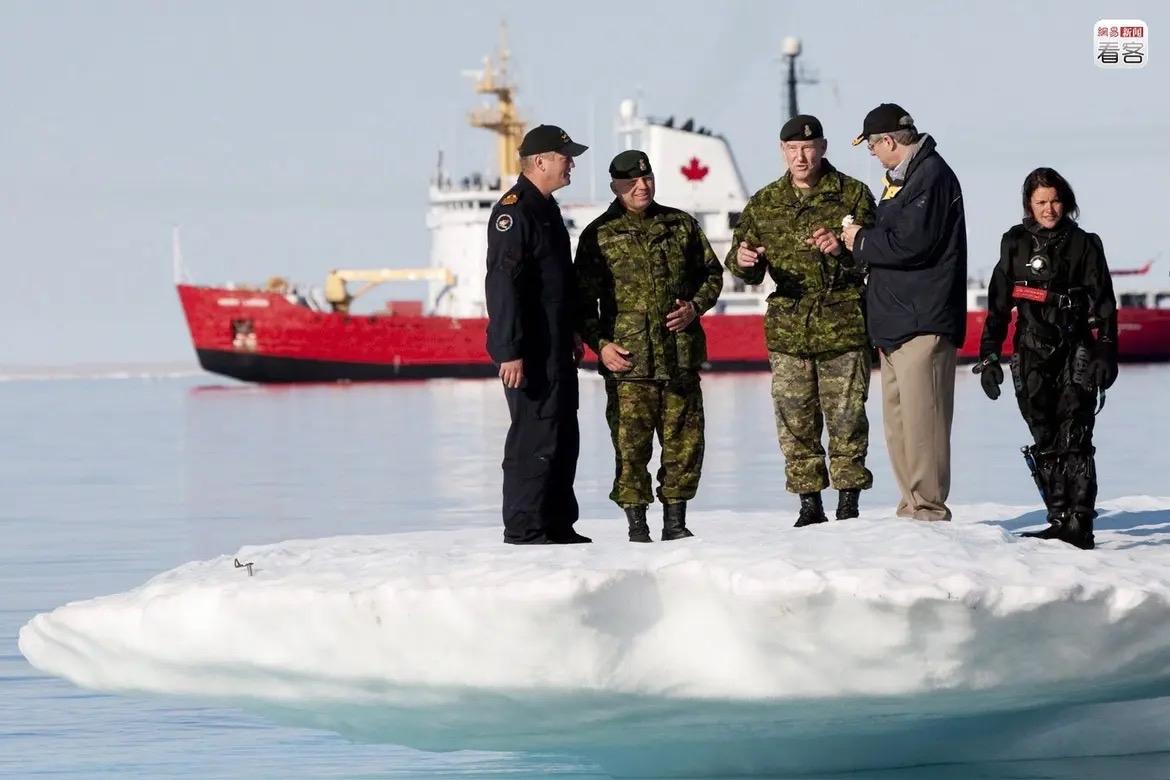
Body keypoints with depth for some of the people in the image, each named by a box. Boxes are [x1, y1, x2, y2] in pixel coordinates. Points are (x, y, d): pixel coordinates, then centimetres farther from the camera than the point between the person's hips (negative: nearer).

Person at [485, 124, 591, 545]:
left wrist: (571, 336, 24)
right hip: (530, 352, -10)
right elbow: (503, 284, -21)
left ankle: (557, 524, 20)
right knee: (535, 436, -9)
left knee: (563, 435, 13)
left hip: (556, 348, 10)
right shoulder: (514, 211, -15)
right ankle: (524, 527, -5)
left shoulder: (546, 208, 17)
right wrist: (509, 351, -25)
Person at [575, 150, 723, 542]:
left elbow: (712, 273, 19)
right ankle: (636, 527, 3)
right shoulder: (599, 235, 3)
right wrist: (600, 344, -7)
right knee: (631, 446, -4)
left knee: (685, 441, 4)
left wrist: (695, 306, 0)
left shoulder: (680, 225, 11)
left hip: (681, 357, 3)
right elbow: (583, 299, 4)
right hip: (628, 360, -3)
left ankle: (675, 521, 15)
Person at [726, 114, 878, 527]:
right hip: (787, 330, 3)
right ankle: (810, 505, 11)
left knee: (846, 419, -2)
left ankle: (848, 505, 5)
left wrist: (842, 249, -22)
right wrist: (743, 260, -11)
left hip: (843, 327, -3)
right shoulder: (764, 203, 11)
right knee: (795, 423, 3)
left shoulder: (853, 195, 3)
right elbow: (748, 271, 13)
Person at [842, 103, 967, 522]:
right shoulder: (899, 177, 21)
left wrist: (861, 241, -6)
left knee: (921, 419, -11)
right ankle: (913, 506, 15)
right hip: (895, 322, 11)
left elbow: (910, 243, -19)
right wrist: (858, 240, 8)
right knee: (898, 421, 11)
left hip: (923, 323, -11)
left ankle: (929, 509, -11)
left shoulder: (931, 175, -11)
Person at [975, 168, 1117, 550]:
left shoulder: (1084, 245, 4)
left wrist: (1106, 354, -5)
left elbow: (1103, 304, 4)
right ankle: (1058, 520, 8)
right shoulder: (1016, 244, 10)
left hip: (1076, 356, -3)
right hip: (1032, 357, 3)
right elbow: (998, 304, 13)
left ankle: (1079, 525, -16)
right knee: (1044, 442, 3)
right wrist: (988, 356, 9)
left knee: (1073, 441, -12)